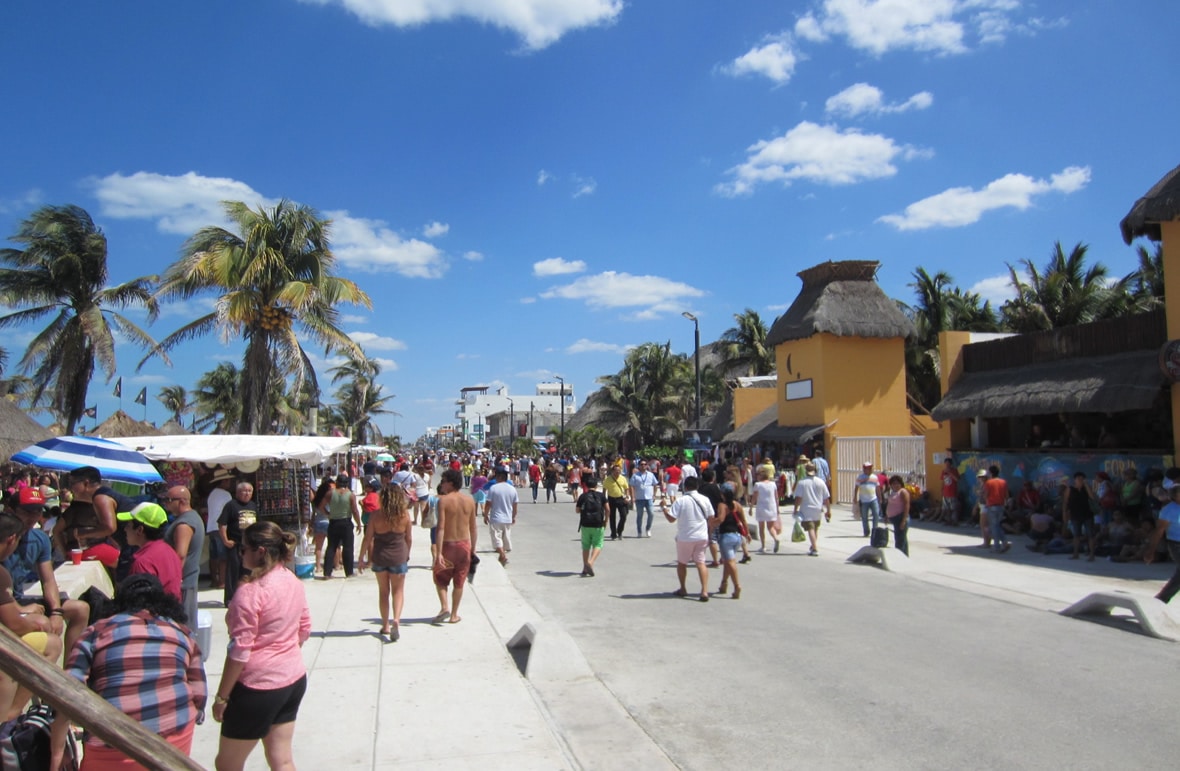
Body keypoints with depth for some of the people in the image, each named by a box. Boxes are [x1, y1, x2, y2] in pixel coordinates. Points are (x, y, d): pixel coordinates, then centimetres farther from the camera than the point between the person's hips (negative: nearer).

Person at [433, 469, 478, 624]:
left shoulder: (443, 500, -12)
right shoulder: (469, 500, 1)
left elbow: (441, 528, -18)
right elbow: (473, 528, 6)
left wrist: (439, 552, -18)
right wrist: (473, 548, 16)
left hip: (448, 544, -3)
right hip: (464, 544, 3)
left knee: (440, 578, 15)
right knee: (459, 582, 14)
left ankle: (445, 607, -3)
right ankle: (454, 615, 20)